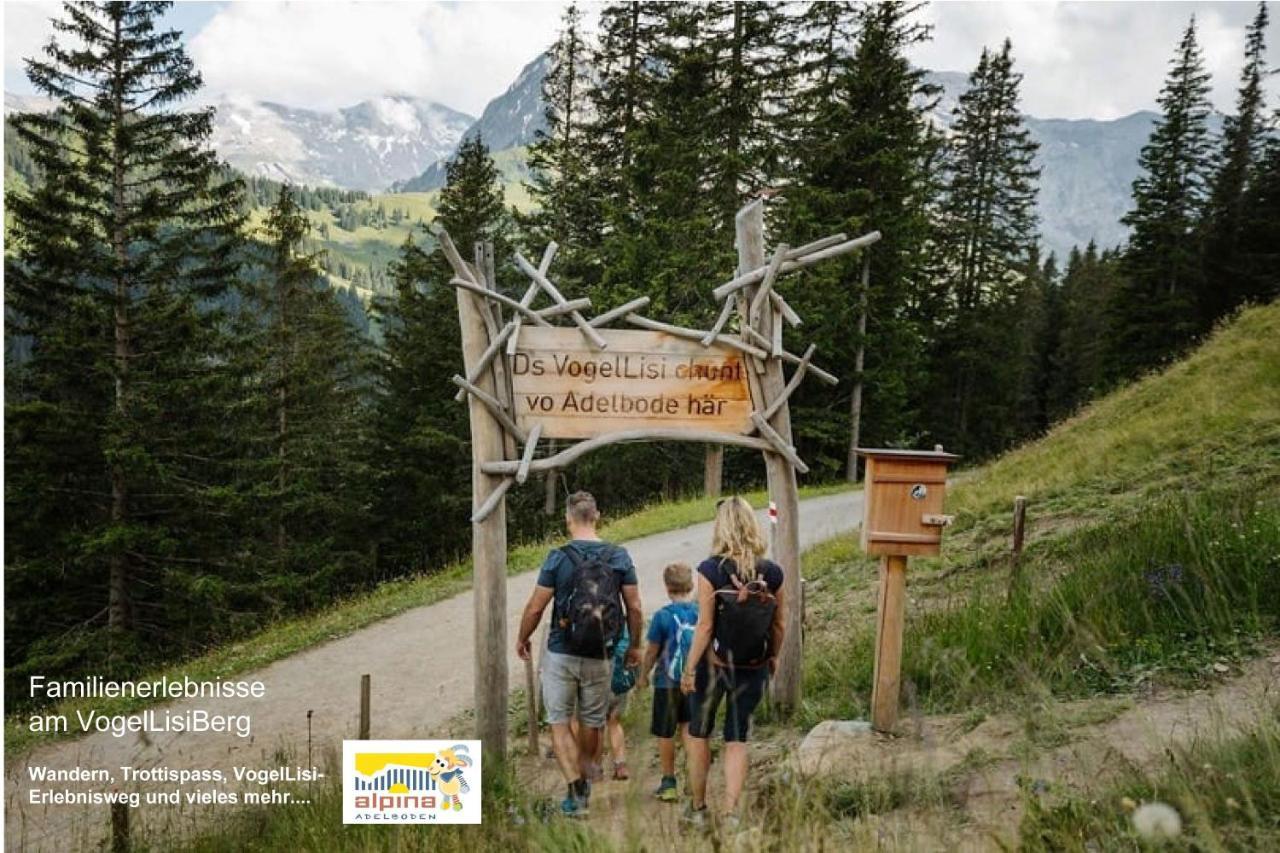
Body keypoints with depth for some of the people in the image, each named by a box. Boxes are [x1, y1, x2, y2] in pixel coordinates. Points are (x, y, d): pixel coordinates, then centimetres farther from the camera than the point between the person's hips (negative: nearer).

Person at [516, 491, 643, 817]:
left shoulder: (559, 557, -9)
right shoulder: (620, 557, -2)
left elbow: (535, 607, -6)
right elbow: (634, 607, 1)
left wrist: (522, 639, 11)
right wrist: (634, 646, 16)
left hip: (561, 654, -3)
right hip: (599, 656, 3)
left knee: (559, 722, 7)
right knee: (591, 722, 17)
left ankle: (576, 786, -8)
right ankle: (584, 783, 33)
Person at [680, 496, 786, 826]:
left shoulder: (710, 570, -16)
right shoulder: (772, 573, -7)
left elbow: (705, 626, -16)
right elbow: (780, 625, 1)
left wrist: (689, 668, -8)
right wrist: (773, 657, 18)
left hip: (714, 664, -2)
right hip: (754, 668, 2)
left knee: (698, 735, 17)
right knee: (737, 740, 14)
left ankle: (698, 808, 27)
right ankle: (730, 812, 9)